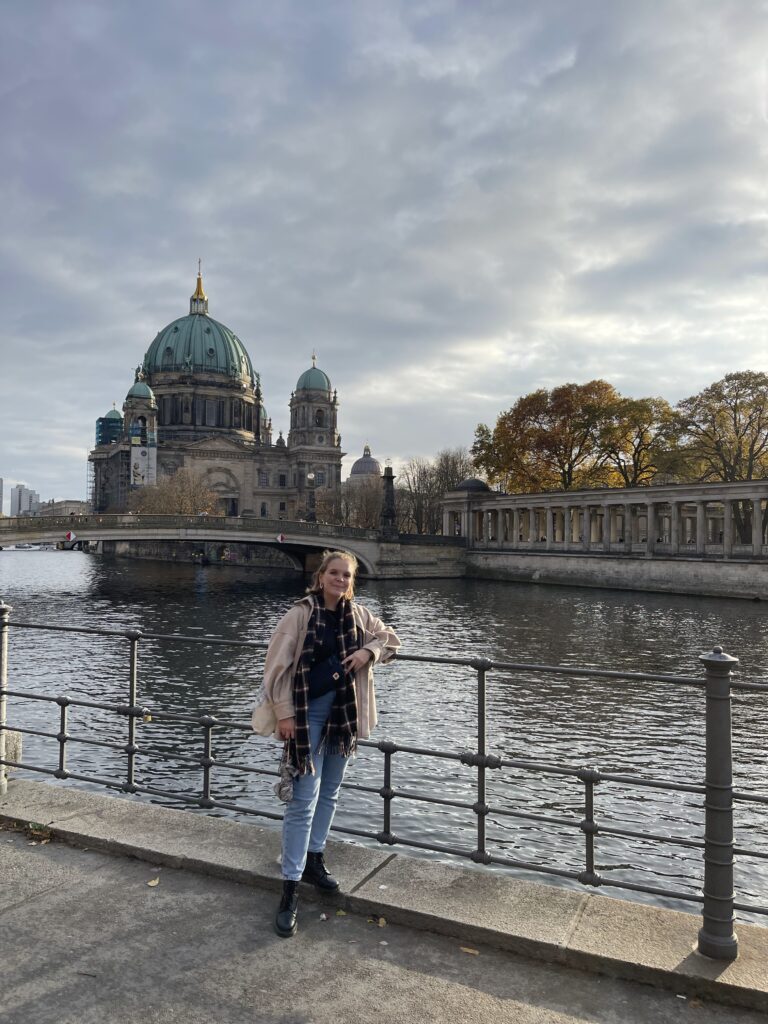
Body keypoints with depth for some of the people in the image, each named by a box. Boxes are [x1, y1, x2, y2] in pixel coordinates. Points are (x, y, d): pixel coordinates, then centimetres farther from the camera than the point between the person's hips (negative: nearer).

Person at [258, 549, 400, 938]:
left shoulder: (358, 614, 2)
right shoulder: (300, 614, -13)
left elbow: (390, 639, 15)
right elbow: (278, 663, -13)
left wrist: (368, 651, -6)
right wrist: (284, 713, -15)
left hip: (344, 713, 5)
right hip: (308, 714, -5)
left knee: (329, 793, 18)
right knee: (303, 800, -5)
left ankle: (314, 861, 37)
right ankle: (290, 888, 5)